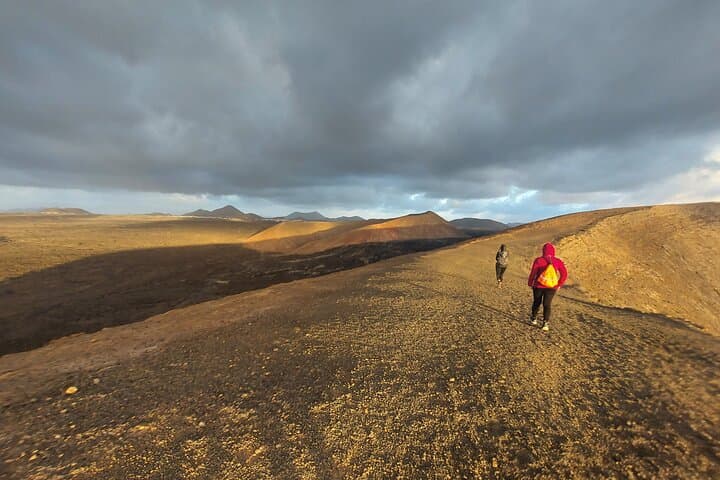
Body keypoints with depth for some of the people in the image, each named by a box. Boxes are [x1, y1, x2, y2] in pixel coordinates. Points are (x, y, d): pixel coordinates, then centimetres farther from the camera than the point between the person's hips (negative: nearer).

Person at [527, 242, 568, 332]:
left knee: (536, 302, 17)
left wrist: (530, 283, 4)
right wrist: (559, 284, 8)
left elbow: (533, 273, -9)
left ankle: (534, 318, 32)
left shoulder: (538, 260, -11)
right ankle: (546, 323, 0)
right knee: (547, 304, 9)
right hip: (552, 287, 1)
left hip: (538, 286, -1)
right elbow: (564, 274, -3)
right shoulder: (558, 261, -4)